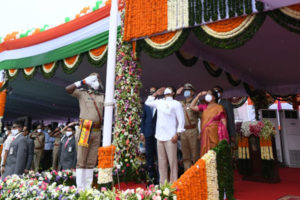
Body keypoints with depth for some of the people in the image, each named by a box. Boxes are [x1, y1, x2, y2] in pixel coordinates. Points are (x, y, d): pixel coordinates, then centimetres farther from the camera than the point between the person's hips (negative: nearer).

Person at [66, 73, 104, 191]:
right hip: (85, 130, -4)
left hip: (97, 132, 4)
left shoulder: (102, 97, 16)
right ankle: (80, 187, 6)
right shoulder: (82, 93, 6)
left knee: (91, 162, 8)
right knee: (81, 161, -1)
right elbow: (68, 89, -8)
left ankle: (88, 187, 16)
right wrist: (83, 81, -7)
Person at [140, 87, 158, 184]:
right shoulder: (146, 105, 11)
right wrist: (142, 132, 6)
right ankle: (152, 176, 19)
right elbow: (143, 119, 12)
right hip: (148, 133, 3)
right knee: (149, 155, 8)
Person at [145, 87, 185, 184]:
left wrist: (177, 134, -11)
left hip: (170, 137, -5)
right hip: (159, 136, 5)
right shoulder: (159, 102, 15)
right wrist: (156, 93, 21)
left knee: (172, 161, -4)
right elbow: (147, 102, 30)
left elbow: (181, 120, -4)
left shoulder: (176, 104, 0)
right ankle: (163, 182, 20)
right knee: (161, 161, 10)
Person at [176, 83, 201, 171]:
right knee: (185, 155, 11)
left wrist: (200, 133, -10)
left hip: (192, 130, -5)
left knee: (195, 153, 0)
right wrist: (176, 94, 12)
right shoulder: (180, 103, 13)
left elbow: (200, 117, -5)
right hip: (183, 131, 5)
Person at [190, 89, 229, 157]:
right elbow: (192, 106, 9)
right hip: (205, 134, 4)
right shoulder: (204, 107, 11)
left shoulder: (219, 108, -1)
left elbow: (223, 122, -3)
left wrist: (223, 135, -9)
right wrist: (198, 95, 7)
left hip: (215, 134, -4)